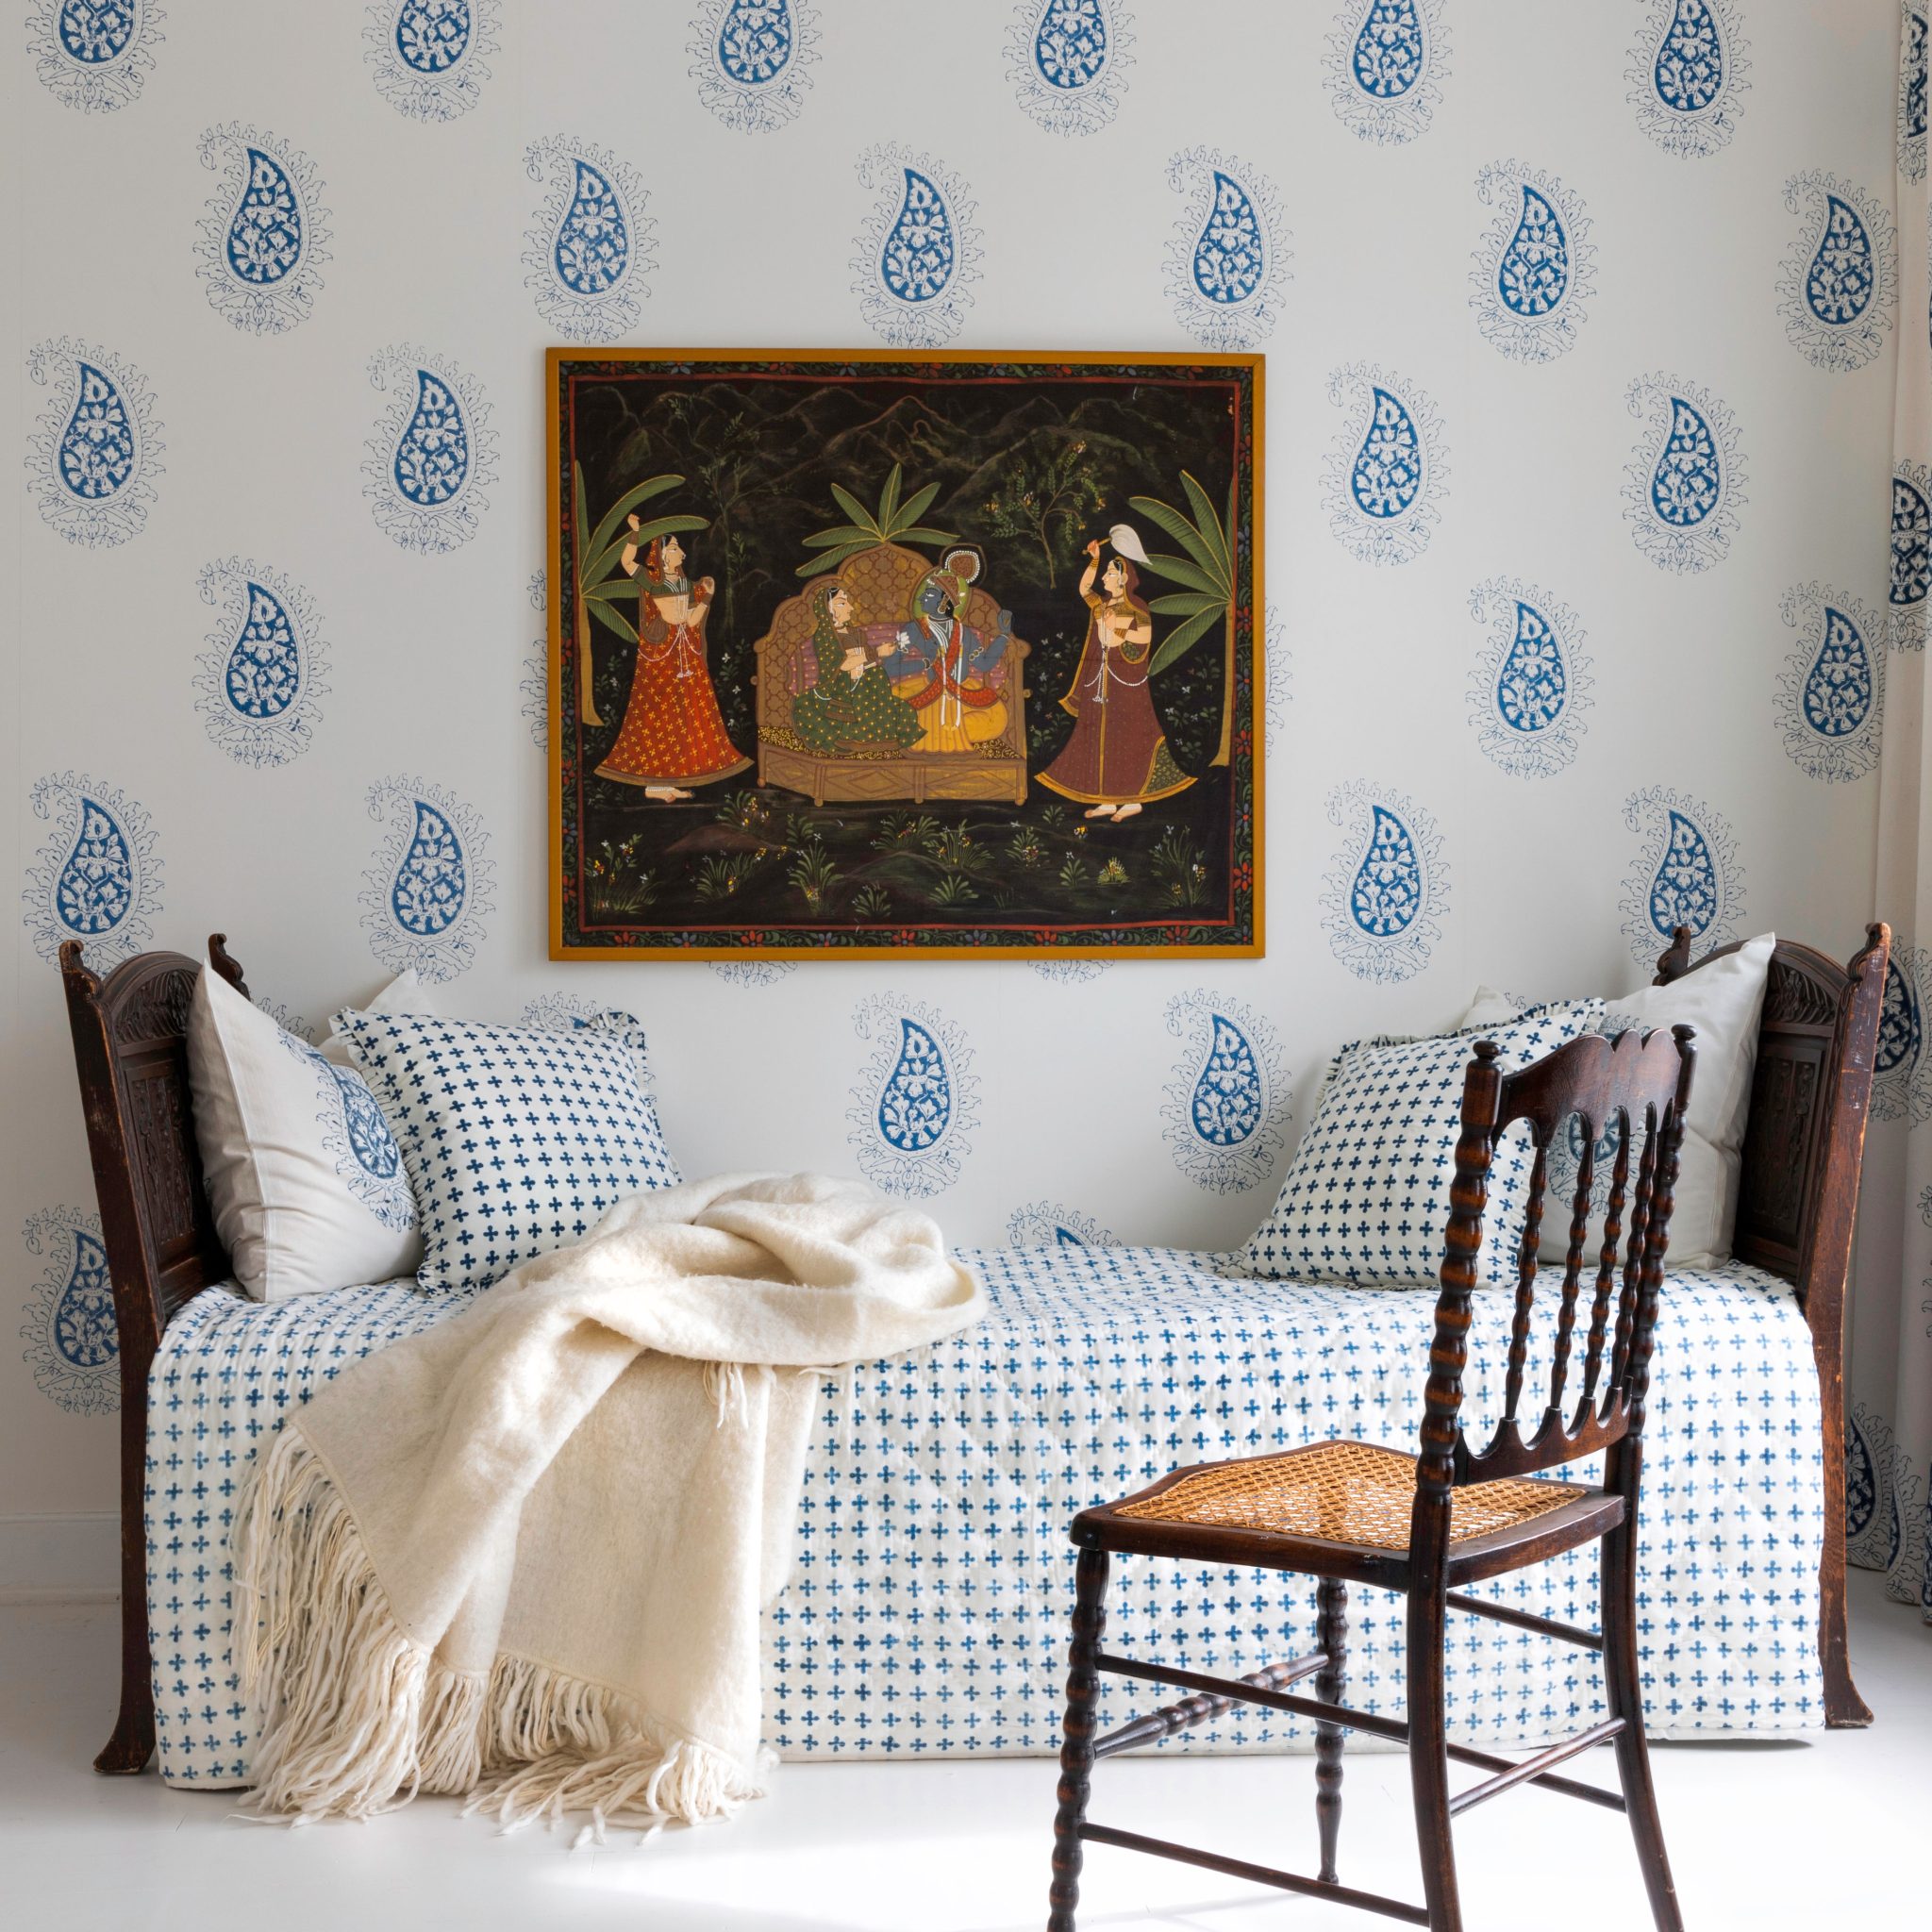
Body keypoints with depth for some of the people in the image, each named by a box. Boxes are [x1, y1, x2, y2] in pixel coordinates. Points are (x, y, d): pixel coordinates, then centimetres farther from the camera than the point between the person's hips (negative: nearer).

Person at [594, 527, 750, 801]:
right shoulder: (652, 580, -6)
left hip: (686, 653, 7)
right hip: (659, 652, -7)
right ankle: (653, 784, -2)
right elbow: (626, 561, -17)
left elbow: (692, 620, 11)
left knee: (685, 716, 7)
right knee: (658, 715, -5)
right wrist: (634, 533, -24)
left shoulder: (686, 583, 12)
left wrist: (707, 595, 5)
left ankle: (671, 780, 13)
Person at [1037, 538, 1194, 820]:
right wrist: (1094, 559, 14)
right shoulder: (1103, 606, 13)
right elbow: (1083, 589, 22)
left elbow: (1145, 638, -14)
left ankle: (1133, 800, -1)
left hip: (1125, 683, -7)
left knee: (1126, 739, -6)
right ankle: (1108, 801, 9)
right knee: (1101, 739, 5)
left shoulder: (1136, 608, -6)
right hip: (1100, 682, 7)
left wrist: (1116, 629, -13)